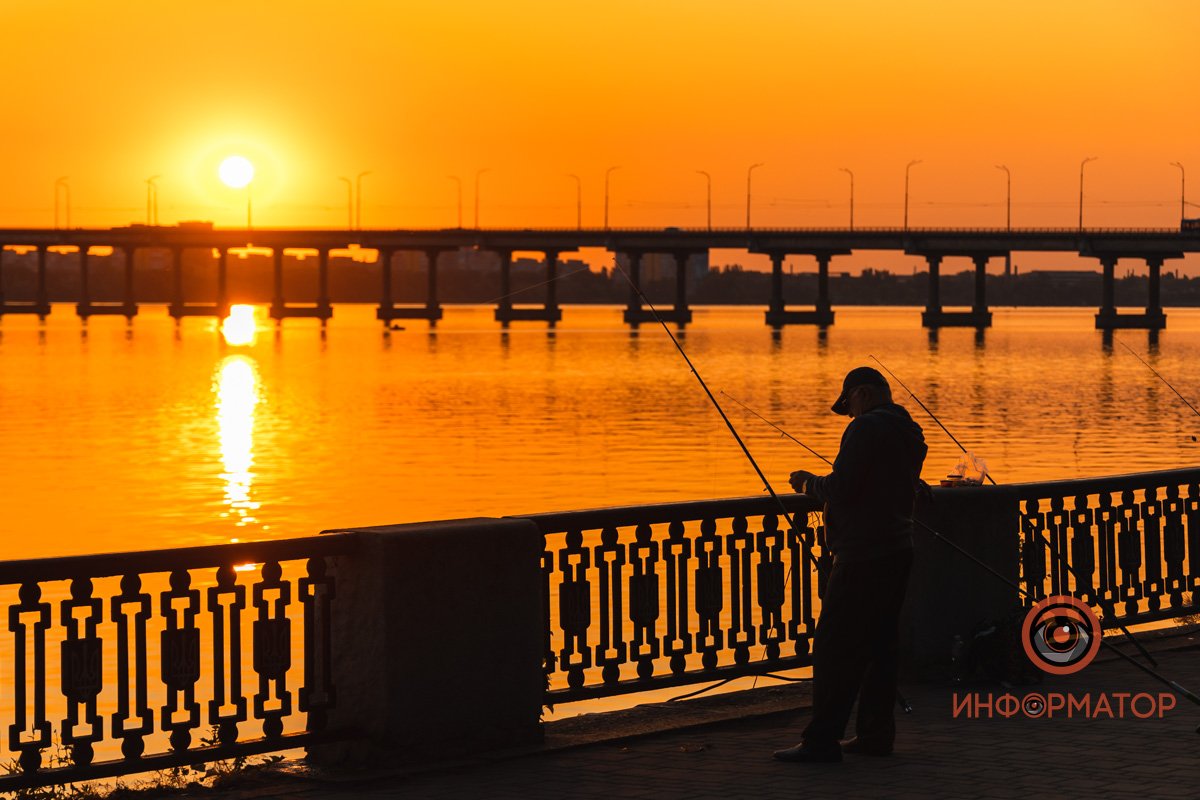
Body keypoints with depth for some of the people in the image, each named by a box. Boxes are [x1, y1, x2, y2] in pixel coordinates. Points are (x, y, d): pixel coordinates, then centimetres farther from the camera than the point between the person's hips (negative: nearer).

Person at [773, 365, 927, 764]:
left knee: (835, 647, -7)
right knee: (880, 644, 13)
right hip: (898, 549, 10)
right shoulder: (910, 433, 15)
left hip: (863, 555, -10)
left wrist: (809, 482, 1)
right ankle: (876, 734, 16)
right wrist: (819, 485, 21)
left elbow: (841, 489, -19)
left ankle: (822, 740, -7)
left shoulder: (867, 428, -14)